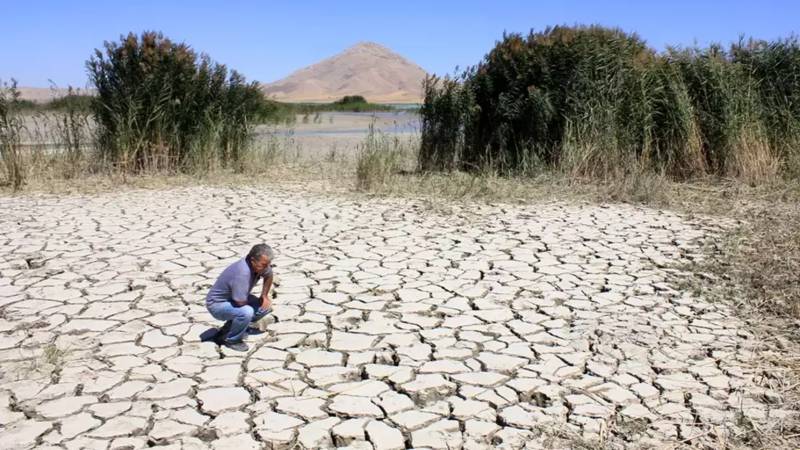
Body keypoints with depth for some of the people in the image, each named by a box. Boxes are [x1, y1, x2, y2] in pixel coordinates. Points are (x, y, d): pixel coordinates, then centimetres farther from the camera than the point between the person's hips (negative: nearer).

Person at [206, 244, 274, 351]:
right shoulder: (242, 273, -37)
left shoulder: (260, 265, -11)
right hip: (217, 304, -9)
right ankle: (231, 340, -8)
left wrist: (264, 296, 2)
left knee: (266, 305, -1)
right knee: (246, 312, -34)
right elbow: (241, 302, -35)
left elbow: (269, 276, 12)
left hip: (235, 299, 9)